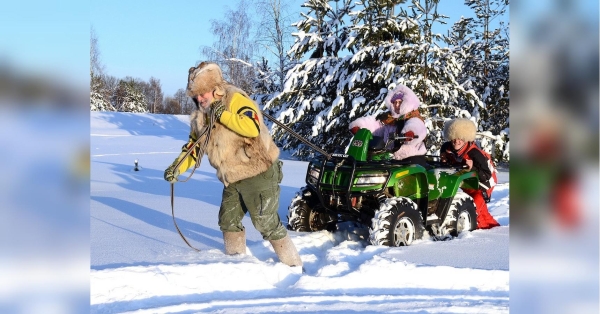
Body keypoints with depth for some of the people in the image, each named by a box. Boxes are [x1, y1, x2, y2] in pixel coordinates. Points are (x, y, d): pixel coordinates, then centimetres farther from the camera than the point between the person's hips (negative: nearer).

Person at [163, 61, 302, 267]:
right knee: (228, 221, 14)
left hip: (259, 173, -8)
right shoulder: (202, 116, 8)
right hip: (233, 179, 8)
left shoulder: (235, 100, -16)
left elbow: (253, 127, -32)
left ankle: (293, 265, 5)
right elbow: (194, 146, 14)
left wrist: (224, 115, -27)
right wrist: (176, 168, 0)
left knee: (266, 222, -7)